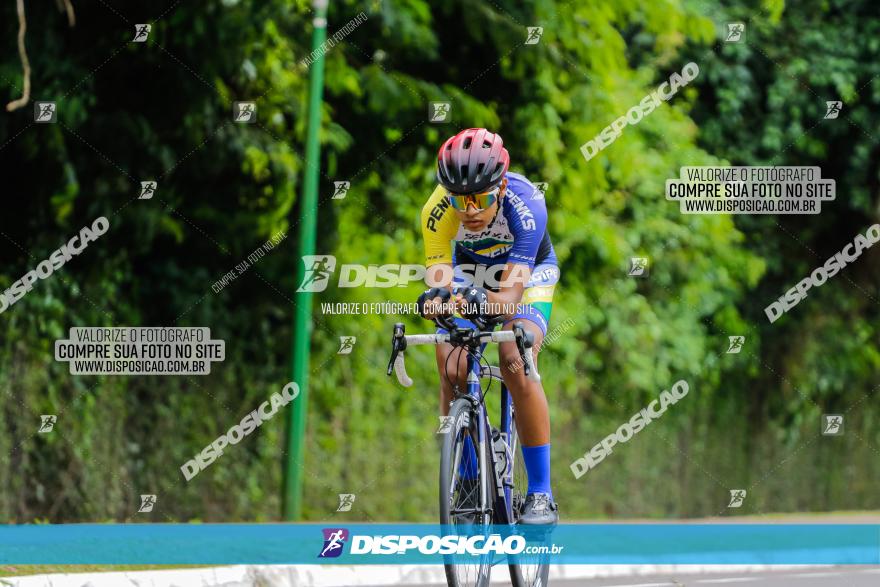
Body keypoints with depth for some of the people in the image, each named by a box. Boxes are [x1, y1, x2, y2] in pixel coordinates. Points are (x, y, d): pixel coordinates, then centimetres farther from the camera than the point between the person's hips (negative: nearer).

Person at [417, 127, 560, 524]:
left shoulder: (526, 205, -38)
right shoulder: (438, 210, -31)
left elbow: (512, 295, -41)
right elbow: (441, 282, -37)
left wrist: (483, 299, -62)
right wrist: (437, 300, -60)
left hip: (528, 272, -3)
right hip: (471, 271, 3)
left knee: (516, 364, -27)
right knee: (453, 370, -19)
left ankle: (541, 493, -19)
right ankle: (466, 481, 0)